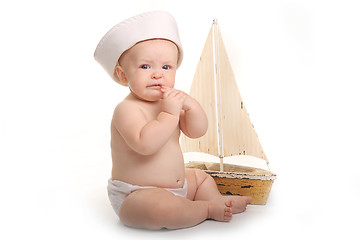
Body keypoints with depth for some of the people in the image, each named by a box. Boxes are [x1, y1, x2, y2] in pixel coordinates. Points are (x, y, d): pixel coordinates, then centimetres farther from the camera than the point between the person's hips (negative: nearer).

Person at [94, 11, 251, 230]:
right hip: (134, 197, -9)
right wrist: (170, 113, -33)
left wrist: (189, 104, -16)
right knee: (160, 208, -35)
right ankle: (207, 209, -12)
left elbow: (198, 131, 0)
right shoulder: (127, 109, -21)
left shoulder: (170, 104, 6)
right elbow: (145, 144, -37)